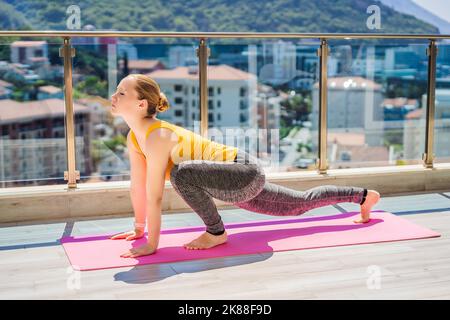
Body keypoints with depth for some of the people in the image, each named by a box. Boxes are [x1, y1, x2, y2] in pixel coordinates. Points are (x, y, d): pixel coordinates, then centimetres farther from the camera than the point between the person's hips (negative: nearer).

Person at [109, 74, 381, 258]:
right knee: (301, 204, 25)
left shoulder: (157, 137, -28)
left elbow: (154, 196, -28)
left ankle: (216, 232, -10)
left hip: (247, 175, -9)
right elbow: (138, 186, 8)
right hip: (239, 182, 9)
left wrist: (152, 245, -24)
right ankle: (363, 195, 45)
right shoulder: (134, 137, -2)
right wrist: (139, 228, 12)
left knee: (182, 173, -33)